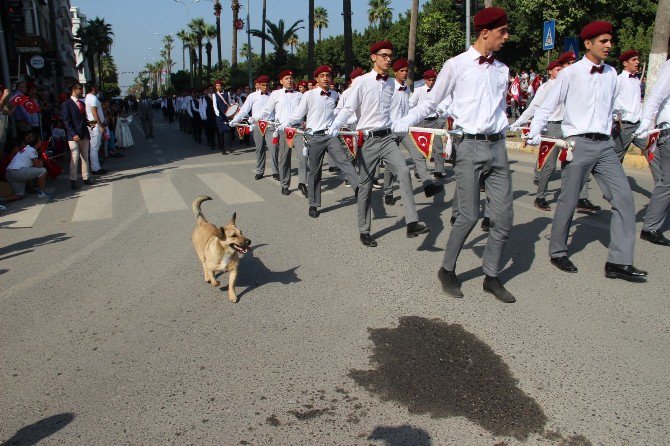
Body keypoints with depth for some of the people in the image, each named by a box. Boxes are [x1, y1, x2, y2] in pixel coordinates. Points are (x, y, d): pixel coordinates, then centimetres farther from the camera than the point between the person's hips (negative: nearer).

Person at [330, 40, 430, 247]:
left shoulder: (391, 83, 10)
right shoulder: (362, 81, -6)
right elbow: (348, 108, -9)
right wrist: (334, 128, -22)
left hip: (387, 137, 4)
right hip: (367, 139, -4)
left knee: (404, 172, -18)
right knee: (365, 186, 4)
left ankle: (412, 223, -19)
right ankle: (364, 231, 18)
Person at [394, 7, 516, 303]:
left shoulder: (502, 70, 15)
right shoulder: (456, 65, -1)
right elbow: (431, 103, 3)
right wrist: (404, 122, -8)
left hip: (497, 147, 6)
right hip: (470, 146, -5)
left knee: (503, 215, 2)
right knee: (469, 215, -7)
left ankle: (491, 277, 16)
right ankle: (447, 270, 14)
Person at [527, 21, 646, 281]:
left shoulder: (611, 74, 13)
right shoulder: (570, 73, -3)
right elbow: (548, 106, -1)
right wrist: (535, 132, -9)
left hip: (605, 145, 6)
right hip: (578, 144, -5)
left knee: (624, 198, -3)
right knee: (569, 200, 2)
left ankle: (619, 262, 2)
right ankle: (557, 252, 21)